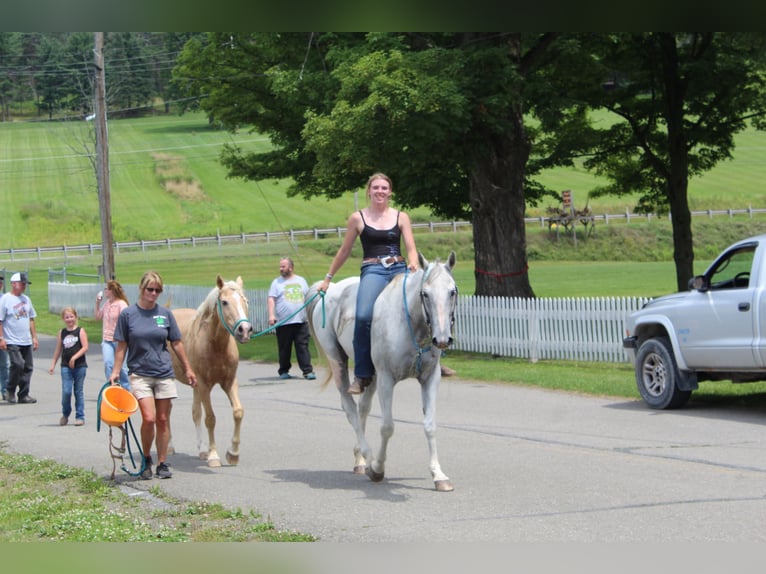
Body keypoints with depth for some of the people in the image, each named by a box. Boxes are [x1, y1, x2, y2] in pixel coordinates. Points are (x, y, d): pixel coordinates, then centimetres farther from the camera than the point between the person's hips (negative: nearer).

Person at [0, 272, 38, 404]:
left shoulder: (26, 299, 14)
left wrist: (34, 337, 16)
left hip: (27, 342, 7)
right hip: (12, 342, -7)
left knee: (28, 367, 4)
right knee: (17, 365, -17)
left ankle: (23, 395, 11)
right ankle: (11, 391, 2)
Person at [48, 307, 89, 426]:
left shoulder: (80, 331, 0)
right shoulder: (62, 333, 11)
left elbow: (85, 347, -8)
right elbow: (58, 350, 17)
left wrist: (74, 357, -17)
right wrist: (53, 365, 14)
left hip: (80, 366, -2)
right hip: (65, 366, 2)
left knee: (79, 391, 3)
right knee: (66, 391, -7)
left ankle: (80, 416, 11)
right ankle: (65, 414, 14)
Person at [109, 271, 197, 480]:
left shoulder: (165, 314, 3)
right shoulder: (128, 314, -3)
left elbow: (177, 343, 10)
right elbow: (122, 346, 2)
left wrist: (188, 369, 11)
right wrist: (115, 372, -3)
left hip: (164, 374, 3)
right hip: (139, 374, -2)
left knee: (163, 420, 5)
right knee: (149, 418, -14)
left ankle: (162, 463, 16)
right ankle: (146, 460, 7)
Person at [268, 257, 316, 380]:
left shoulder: (301, 281, 14)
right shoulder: (277, 282, 7)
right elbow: (271, 299, -1)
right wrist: (271, 315, -14)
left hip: (301, 321, 1)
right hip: (283, 323, -1)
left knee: (303, 347, -4)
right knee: (284, 348, 3)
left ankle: (308, 371, -5)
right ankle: (284, 371, 14)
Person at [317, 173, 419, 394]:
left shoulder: (401, 217, 14)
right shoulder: (358, 218, 10)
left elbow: (411, 248, 8)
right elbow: (344, 251, 18)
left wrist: (413, 264, -15)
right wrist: (327, 278, 21)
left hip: (399, 269, 2)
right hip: (373, 270, -2)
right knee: (363, 316, -28)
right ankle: (362, 375, -19)